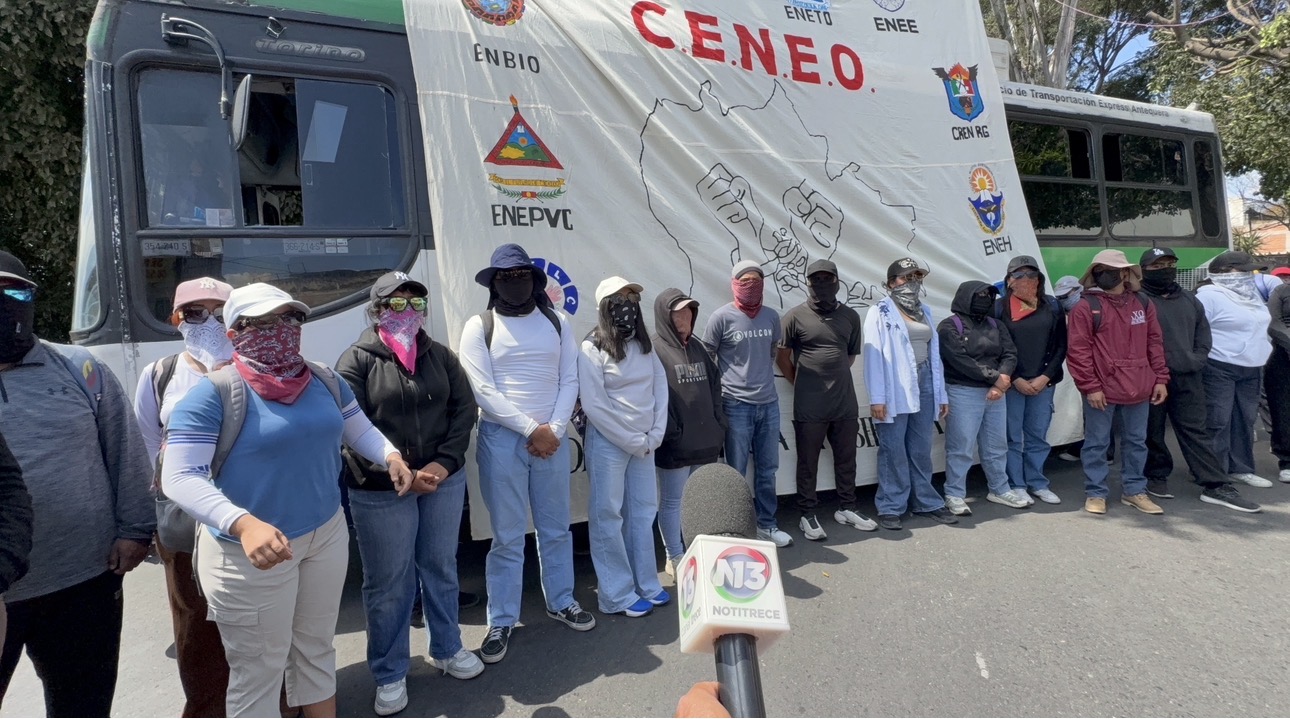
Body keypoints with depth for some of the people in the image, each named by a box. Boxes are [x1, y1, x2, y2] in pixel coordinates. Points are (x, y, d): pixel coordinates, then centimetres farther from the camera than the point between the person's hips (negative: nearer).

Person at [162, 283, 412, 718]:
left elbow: (359, 429, 15)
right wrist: (243, 523, -37)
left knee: (317, 650, 21)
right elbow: (179, 478, -22)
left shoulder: (324, 380, 2)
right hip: (249, 550, -5)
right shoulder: (214, 394, -17)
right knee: (258, 669, 8)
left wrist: (391, 456, -6)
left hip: (327, 534, 6)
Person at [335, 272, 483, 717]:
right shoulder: (356, 361, -6)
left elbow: (464, 409, 4)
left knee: (441, 567, 17)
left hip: (444, 480, 4)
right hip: (381, 491, -4)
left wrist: (444, 463, -10)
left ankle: (446, 649, 37)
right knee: (388, 583, 6)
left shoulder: (440, 355, 7)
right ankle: (390, 674, 24)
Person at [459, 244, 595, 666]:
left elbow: (569, 381, 3)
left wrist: (555, 430, -10)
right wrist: (532, 428, -13)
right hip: (501, 439, -3)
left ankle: (560, 602, 33)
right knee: (507, 536, 4)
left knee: (556, 528, 15)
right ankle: (502, 622, 18)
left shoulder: (556, 323, 7)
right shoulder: (478, 327, -3)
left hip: (552, 438, 3)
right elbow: (483, 392, -10)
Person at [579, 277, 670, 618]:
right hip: (608, 443, -6)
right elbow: (594, 405, -15)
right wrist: (633, 441, -13)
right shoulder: (592, 349, -10)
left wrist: (654, 436, -4)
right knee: (608, 516, 2)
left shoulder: (645, 346, 8)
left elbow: (661, 389, 7)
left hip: (645, 442, 6)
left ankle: (646, 585, 26)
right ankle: (618, 595, 13)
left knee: (643, 512, 13)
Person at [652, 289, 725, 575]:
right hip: (675, 443, -7)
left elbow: (714, 386, 16)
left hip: (705, 439, 7)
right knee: (672, 501, 5)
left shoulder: (698, 346, 14)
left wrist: (719, 425, 7)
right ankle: (675, 558, 17)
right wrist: (669, 433, -18)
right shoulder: (654, 348, -10)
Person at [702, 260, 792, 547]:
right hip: (736, 405, -5)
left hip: (769, 404, 5)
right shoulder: (722, 317, -9)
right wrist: (718, 393, -1)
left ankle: (766, 524, 30)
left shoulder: (772, 316, 6)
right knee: (737, 472, 5)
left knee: (767, 470, 15)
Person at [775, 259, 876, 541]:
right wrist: (803, 385, 7)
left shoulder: (850, 316, 6)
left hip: (845, 403, 4)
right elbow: (782, 358, 1)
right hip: (809, 407, -4)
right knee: (808, 462, 6)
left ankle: (846, 508, 31)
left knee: (846, 459, 15)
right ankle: (807, 515, 18)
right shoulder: (795, 316, -6)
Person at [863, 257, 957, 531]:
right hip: (895, 389, -6)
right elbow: (874, 355, -10)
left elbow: (934, 353, 16)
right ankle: (890, 507, 8)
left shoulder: (924, 311, 17)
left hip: (924, 386, 6)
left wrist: (941, 394, 13)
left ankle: (926, 502, 24)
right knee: (894, 451, -1)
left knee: (921, 449, 14)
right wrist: (877, 398, -16)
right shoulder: (880, 312, -3)